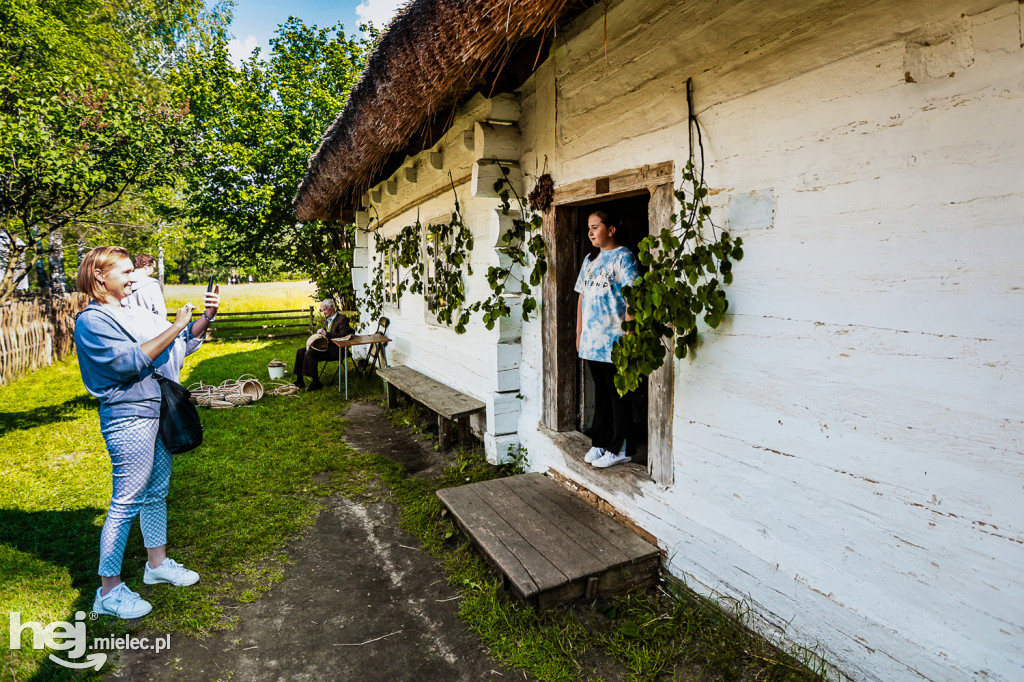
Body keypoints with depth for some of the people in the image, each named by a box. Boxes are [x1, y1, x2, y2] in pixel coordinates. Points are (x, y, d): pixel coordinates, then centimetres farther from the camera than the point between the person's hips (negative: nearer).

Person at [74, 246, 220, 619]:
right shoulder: (92, 320, -10)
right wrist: (174, 327, -20)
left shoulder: (137, 313, 14)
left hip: (158, 411, 8)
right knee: (127, 501, -4)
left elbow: (185, 343, 17)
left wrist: (206, 317, 1)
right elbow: (131, 361, -23)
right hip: (129, 417, -8)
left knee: (157, 492, 17)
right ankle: (109, 591, 8)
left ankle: (157, 563, 31)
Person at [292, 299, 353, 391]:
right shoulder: (327, 320, 21)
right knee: (300, 351, -3)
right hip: (323, 345, 9)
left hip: (334, 349, -9)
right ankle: (299, 381, -1)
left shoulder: (342, 319, -6)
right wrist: (320, 332, 2)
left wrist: (326, 333, -21)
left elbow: (343, 335, -18)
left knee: (309, 353, -26)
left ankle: (316, 382, -19)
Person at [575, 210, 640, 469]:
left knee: (618, 394, 1)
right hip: (591, 340, 7)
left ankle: (618, 449, 10)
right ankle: (600, 443, 25)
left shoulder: (623, 257, -6)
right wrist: (579, 333, 16)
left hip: (614, 340, -7)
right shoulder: (589, 260, 16)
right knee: (601, 392, 15)